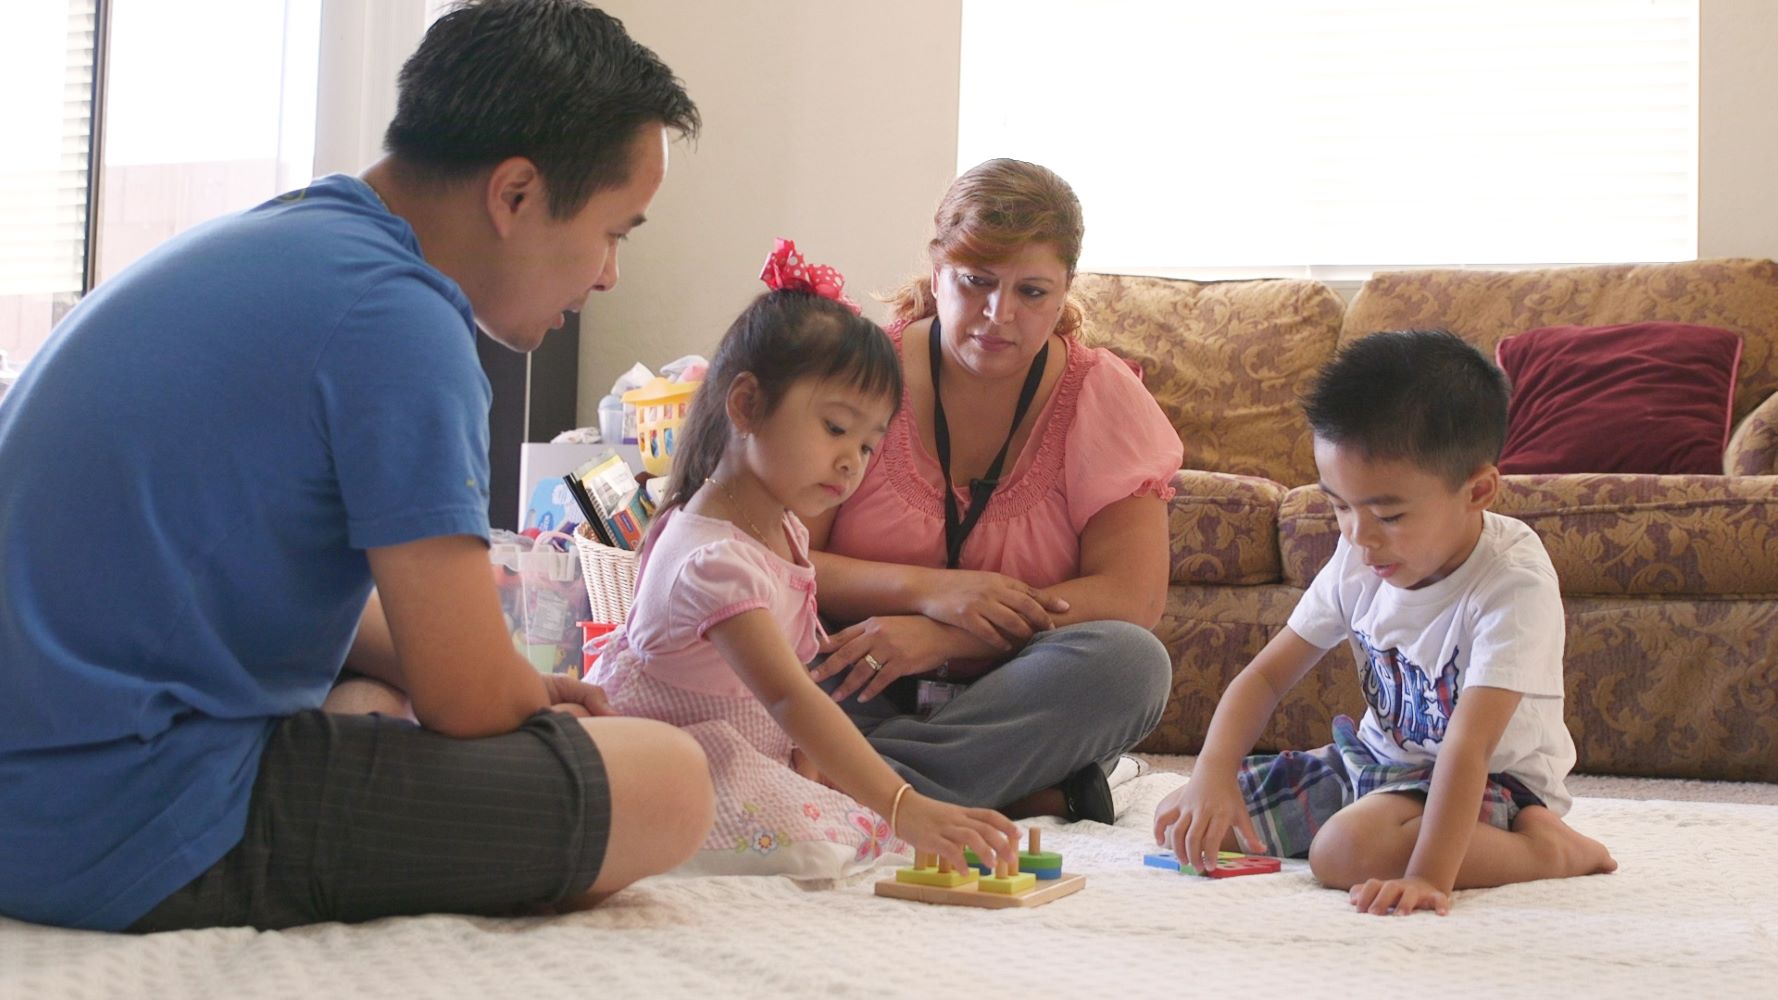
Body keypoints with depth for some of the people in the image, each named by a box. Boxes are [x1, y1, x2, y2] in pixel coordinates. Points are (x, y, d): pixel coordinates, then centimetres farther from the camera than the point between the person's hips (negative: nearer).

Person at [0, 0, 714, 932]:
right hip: (137, 842, -10)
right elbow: (469, 697, -14)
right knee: (668, 782, -12)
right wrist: (536, 703, 10)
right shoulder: (391, 316, -16)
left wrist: (519, 691, 14)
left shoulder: (249, 250, 14)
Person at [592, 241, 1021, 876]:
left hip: (757, 749, 10)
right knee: (802, 833, -35)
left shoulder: (782, 526, 5)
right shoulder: (717, 558, -29)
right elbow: (789, 700, -41)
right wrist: (903, 809, -49)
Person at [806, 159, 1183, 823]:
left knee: (1129, 662, -31)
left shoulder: (1100, 396, -1)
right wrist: (926, 589, -24)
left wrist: (943, 637, -22)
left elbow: (1134, 596, -13)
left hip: (1016, 706, 1)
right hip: (871, 699, 0)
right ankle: (1018, 794, -27)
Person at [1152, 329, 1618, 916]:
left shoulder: (1514, 585, -27)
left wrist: (1428, 875, -46)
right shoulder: (1359, 560, -7)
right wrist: (1212, 776, -19)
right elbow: (1266, 675, -2)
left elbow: (1468, 745, -36)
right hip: (1378, 757, 8)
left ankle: (1544, 846, -14)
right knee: (1184, 817, 1)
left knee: (1345, 851, -37)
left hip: (1493, 780, -7)